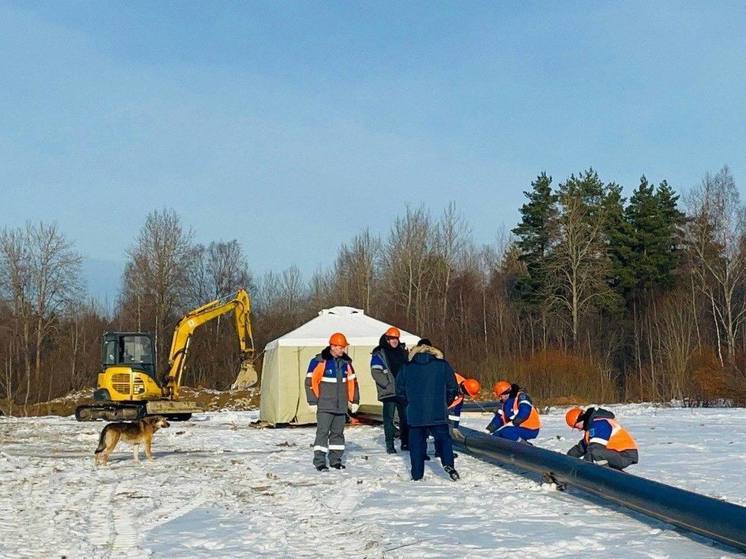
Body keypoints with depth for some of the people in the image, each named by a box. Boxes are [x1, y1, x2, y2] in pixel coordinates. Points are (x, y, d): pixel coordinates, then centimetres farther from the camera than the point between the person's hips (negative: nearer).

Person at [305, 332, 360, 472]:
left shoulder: (346, 361, 9)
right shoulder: (319, 361, -10)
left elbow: (352, 381, 18)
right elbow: (310, 381, -8)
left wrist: (354, 401, 15)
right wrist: (313, 401, -10)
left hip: (341, 406, 6)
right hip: (324, 406, -6)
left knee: (338, 432, 11)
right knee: (323, 432, -8)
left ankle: (335, 460, 20)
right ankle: (319, 462, -3)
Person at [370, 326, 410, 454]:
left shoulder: (403, 351, 14)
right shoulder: (379, 354, -3)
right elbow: (376, 372, -10)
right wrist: (388, 384, -15)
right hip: (388, 391, -5)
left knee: (406, 417, 6)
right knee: (389, 418, -1)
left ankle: (405, 442, 15)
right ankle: (389, 444, 4)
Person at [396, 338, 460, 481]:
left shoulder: (407, 367, 4)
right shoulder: (442, 365, 1)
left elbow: (400, 390, 9)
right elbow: (453, 388, 3)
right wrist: (445, 402, 18)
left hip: (415, 413, 1)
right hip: (437, 413, -1)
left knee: (416, 442, 8)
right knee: (443, 438, 7)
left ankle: (417, 474, 7)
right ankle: (448, 464, -16)